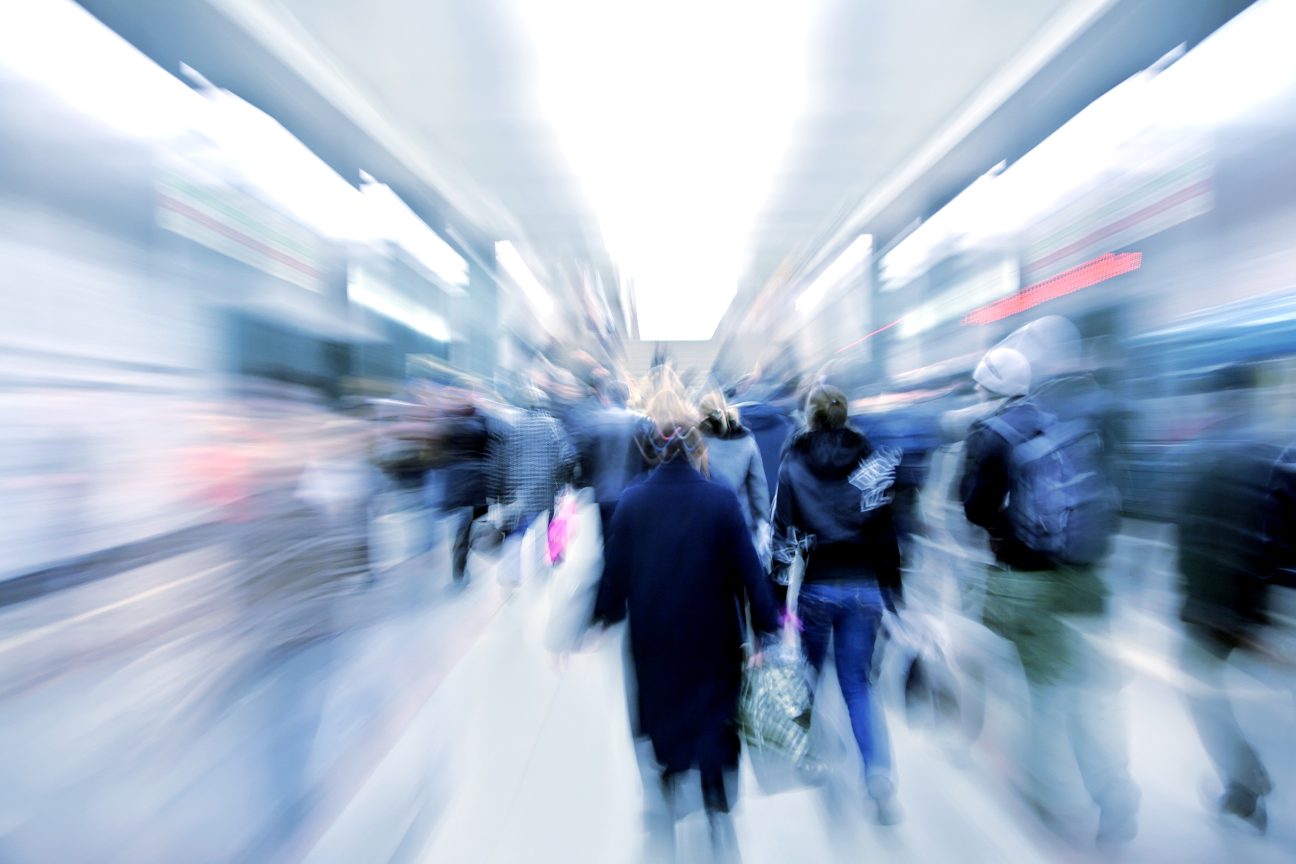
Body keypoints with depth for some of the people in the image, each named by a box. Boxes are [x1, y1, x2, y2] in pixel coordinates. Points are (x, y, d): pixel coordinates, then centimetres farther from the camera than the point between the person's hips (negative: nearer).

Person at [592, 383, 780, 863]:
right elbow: (748, 570, -12)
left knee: (662, 731, 23)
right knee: (715, 730, 22)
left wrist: (604, 617, 12)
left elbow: (613, 574, -5)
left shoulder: (630, 501, -13)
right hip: (713, 644, 0)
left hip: (653, 646, 1)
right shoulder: (721, 499, -16)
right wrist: (767, 629, -1)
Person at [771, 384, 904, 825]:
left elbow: (783, 533, -9)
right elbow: (887, 534, 2)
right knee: (857, 684, 15)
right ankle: (879, 772, 0)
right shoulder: (873, 461, -1)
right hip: (863, 588, 2)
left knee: (807, 674, 22)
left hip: (814, 587, -1)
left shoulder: (792, 465, -6)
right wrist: (892, 597, 10)